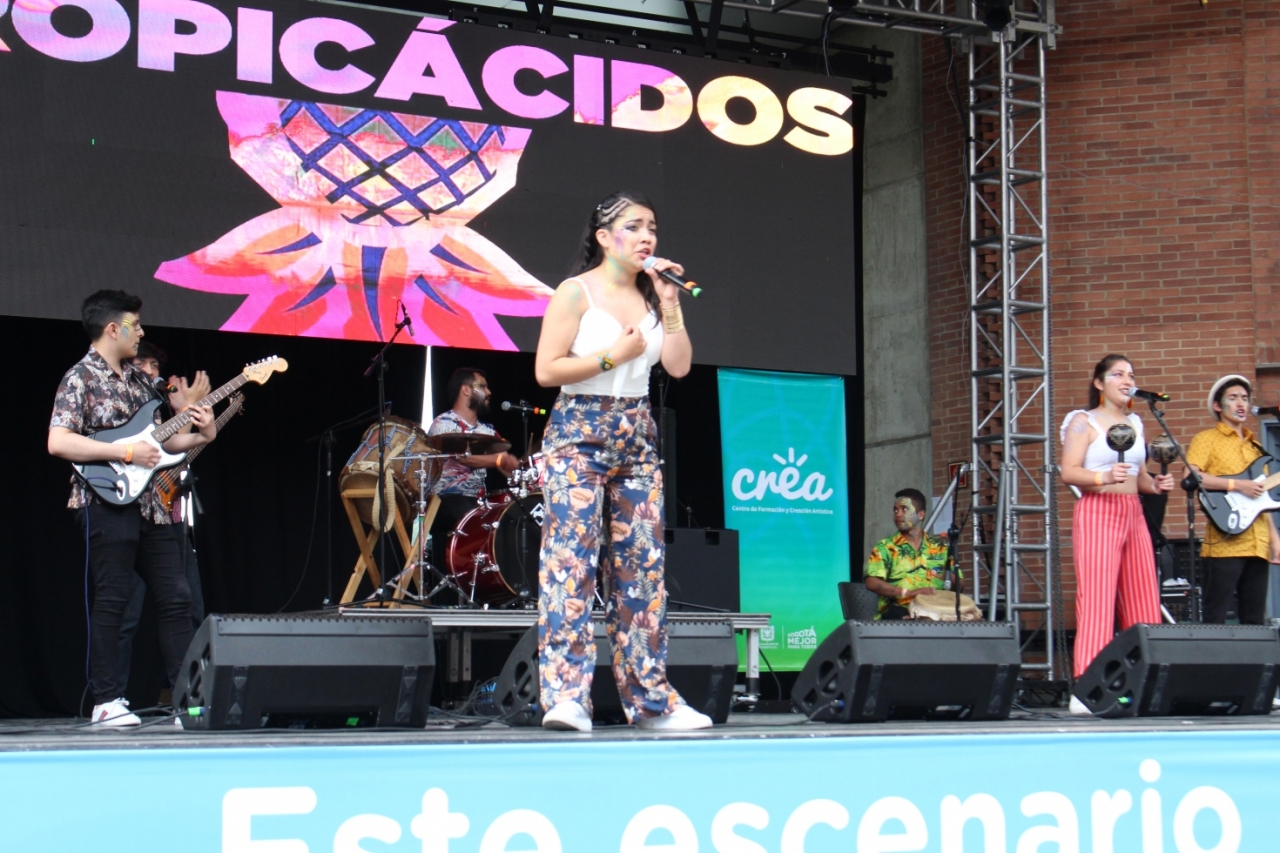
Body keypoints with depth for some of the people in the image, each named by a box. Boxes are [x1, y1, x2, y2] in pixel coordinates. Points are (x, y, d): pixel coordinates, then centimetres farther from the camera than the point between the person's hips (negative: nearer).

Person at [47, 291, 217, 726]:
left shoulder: (138, 379, 16)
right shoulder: (80, 378, -8)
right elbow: (57, 442, -18)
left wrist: (199, 436, 4)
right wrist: (126, 452, -19)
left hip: (148, 505, 8)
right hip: (107, 504, -8)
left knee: (176, 597, 6)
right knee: (111, 602, -5)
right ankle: (106, 702, 2)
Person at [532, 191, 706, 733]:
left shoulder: (651, 296, 13)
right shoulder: (576, 292, -4)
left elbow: (679, 366, 3)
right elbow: (546, 370, -10)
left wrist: (669, 304, -2)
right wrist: (613, 354, -11)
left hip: (637, 441, 6)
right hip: (579, 434, -6)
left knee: (642, 564, 6)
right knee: (571, 558, -13)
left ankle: (650, 699, 10)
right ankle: (565, 697, -14)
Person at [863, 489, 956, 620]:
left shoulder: (939, 546, 17)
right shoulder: (886, 547, 7)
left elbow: (957, 583, 18)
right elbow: (871, 582, -8)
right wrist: (909, 593, -19)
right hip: (898, 611, -4)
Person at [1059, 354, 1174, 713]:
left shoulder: (1134, 423, 19)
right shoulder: (1083, 421, 0)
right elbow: (1069, 472, -10)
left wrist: (1155, 483, 5)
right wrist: (1104, 477, -25)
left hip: (1133, 514, 7)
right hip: (1097, 512, -7)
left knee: (1143, 603, 1)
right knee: (1096, 602, -13)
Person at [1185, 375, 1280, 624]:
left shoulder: (1254, 446, 23)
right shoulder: (1207, 439, 2)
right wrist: (1237, 485, -17)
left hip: (1257, 544, 7)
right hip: (1224, 542, -7)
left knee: (1255, 620, 6)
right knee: (1215, 619, -9)